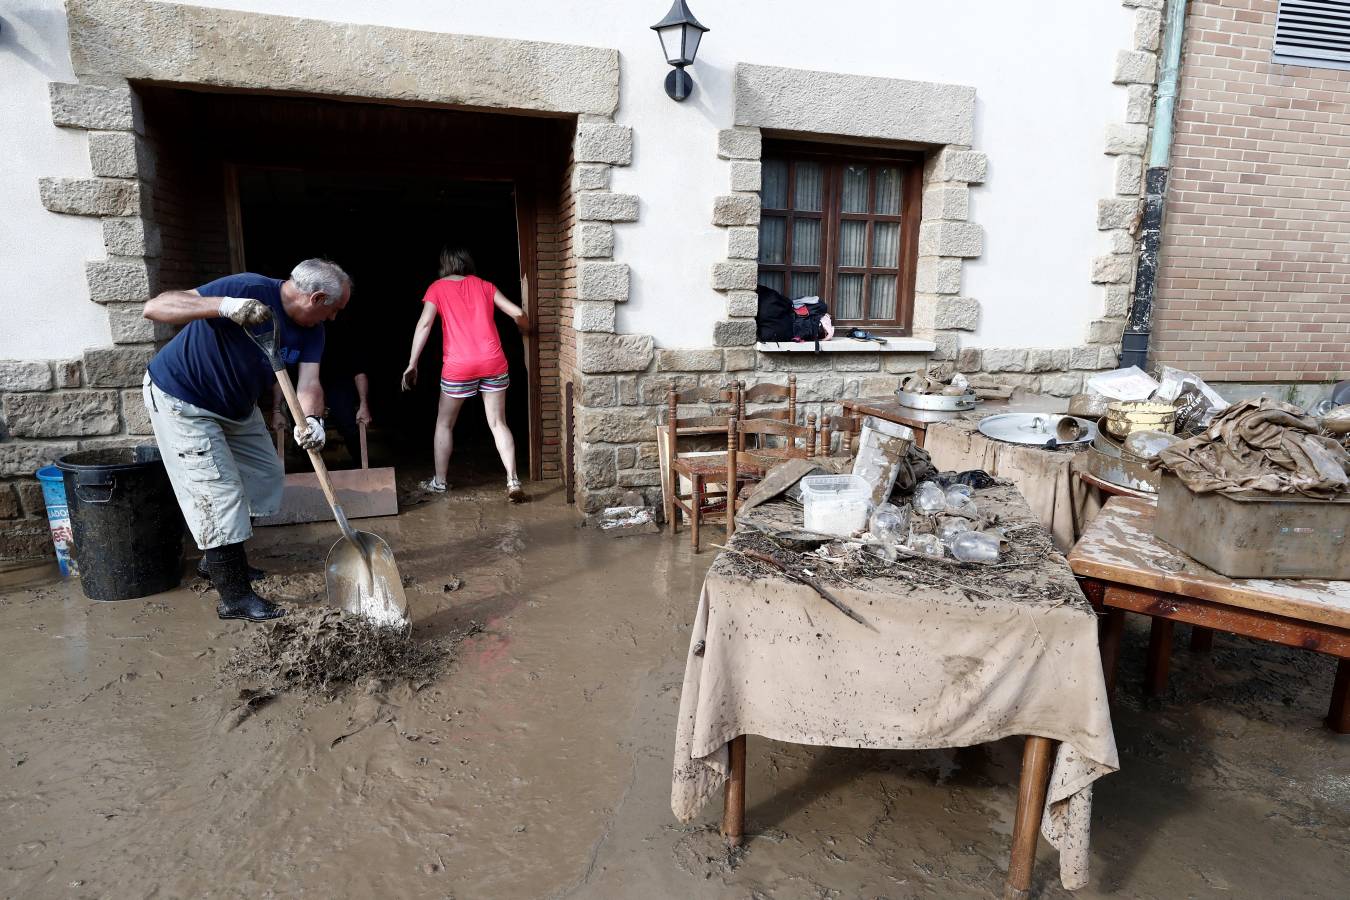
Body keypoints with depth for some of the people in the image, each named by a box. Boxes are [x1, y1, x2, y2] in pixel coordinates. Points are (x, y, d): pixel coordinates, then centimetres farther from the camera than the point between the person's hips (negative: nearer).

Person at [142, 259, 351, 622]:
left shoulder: (310, 329, -8)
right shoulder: (249, 289, -31)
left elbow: (309, 383, -19)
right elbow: (154, 307, -35)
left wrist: (311, 420, -41)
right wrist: (223, 305, -51)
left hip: (235, 404, 9)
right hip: (182, 402, -8)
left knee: (265, 477, 15)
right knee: (219, 493, -8)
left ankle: (218, 559, 33)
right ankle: (234, 597, 2)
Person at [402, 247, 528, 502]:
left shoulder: (438, 288, 8)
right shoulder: (483, 285, 14)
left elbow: (424, 324, -5)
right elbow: (518, 313, 7)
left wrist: (412, 363, -5)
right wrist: (525, 330, 29)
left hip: (459, 367, -2)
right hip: (493, 363, 2)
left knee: (444, 424, 16)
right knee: (498, 424, 5)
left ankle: (439, 481, 24)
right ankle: (513, 482, -6)